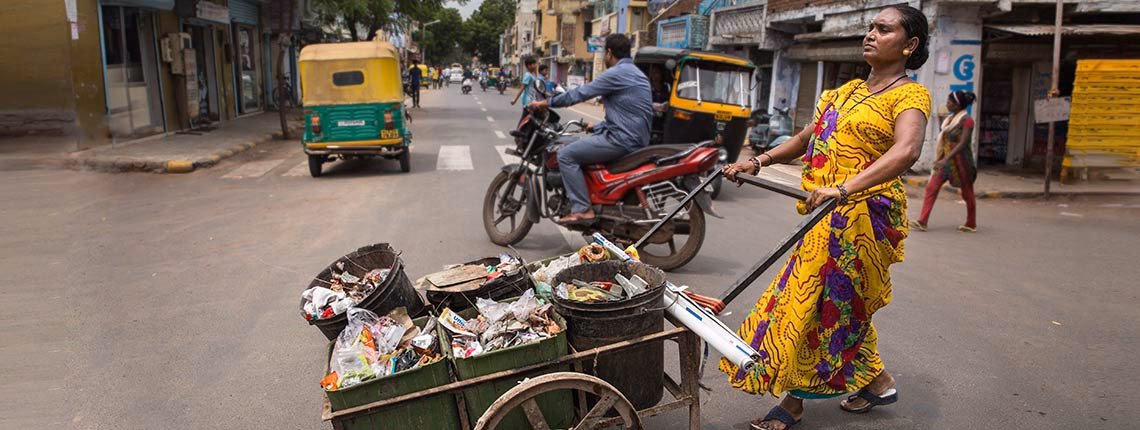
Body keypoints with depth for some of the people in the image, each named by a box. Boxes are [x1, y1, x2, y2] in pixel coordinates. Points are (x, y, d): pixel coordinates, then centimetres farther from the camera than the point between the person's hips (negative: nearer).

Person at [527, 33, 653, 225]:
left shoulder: (617, 73, -12)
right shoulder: (634, 73, 19)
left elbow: (580, 93, -12)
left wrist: (546, 103, -3)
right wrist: (598, 126, 31)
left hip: (623, 140, -10)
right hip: (635, 138, 10)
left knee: (566, 155, -10)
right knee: (578, 146, 26)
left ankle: (582, 210, -14)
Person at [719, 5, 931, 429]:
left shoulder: (910, 94, -8)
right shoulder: (847, 91, 16)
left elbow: (906, 150, -27)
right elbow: (806, 138, 20)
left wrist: (845, 188, -41)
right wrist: (758, 161, 4)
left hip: (862, 215, -7)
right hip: (831, 215, 7)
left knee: (812, 302, -3)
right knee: (844, 303, 16)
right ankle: (878, 383, 36)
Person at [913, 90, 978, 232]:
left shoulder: (967, 120, -14)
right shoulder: (950, 118, 9)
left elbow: (963, 144, -23)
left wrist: (945, 159, -31)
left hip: (960, 161, -7)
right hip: (946, 160, 8)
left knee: (967, 193, 8)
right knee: (931, 188, -4)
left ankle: (971, 224, 23)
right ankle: (922, 222, -7)